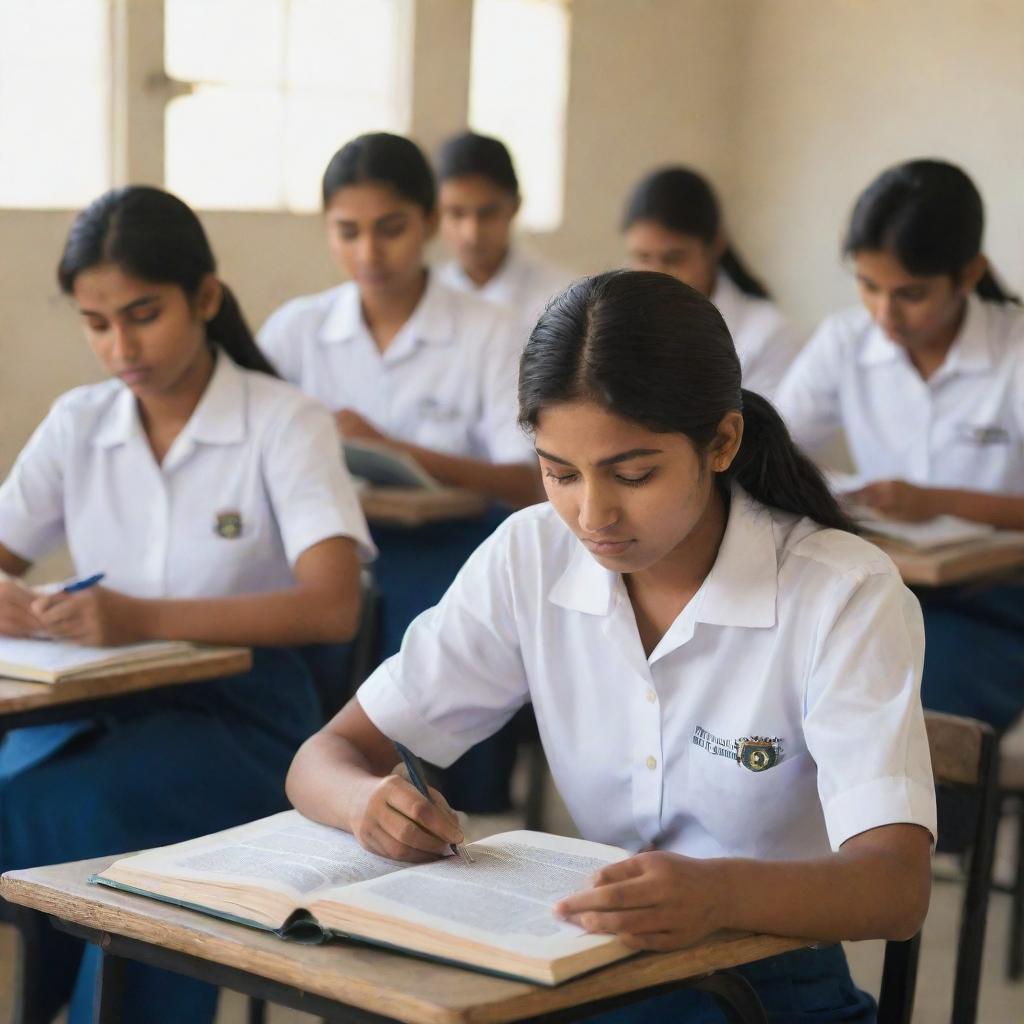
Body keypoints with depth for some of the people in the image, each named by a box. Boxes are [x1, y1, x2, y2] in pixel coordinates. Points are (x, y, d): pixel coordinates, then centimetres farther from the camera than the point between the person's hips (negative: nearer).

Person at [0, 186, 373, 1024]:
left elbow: (333, 607, -19)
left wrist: (146, 619, -33)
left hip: (240, 712, -4)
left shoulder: (284, 424, -7)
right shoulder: (78, 425, 8)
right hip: (99, 706, 4)